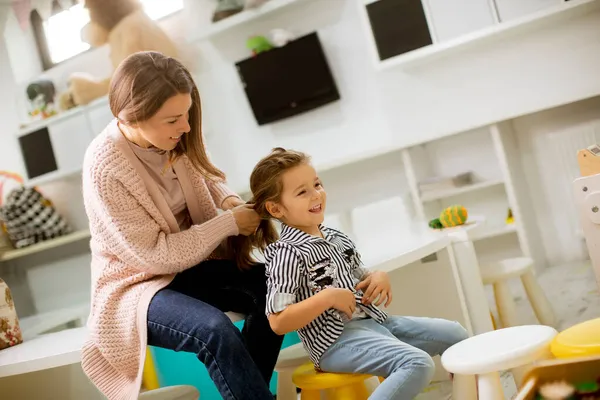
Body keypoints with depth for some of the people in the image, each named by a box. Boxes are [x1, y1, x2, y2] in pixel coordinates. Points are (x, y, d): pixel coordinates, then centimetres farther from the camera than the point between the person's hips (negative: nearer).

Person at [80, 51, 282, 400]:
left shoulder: (172, 137, -9)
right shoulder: (105, 168, -27)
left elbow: (204, 175, 13)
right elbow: (153, 255, -23)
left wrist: (229, 200, -10)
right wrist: (229, 223, -21)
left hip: (191, 261, 6)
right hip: (138, 284, -6)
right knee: (214, 329, -33)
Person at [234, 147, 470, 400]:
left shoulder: (335, 237, 11)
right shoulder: (287, 253, -15)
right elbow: (278, 322, -20)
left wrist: (378, 278, 2)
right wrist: (327, 297, -24)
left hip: (375, 321, 9)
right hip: (336, 340, -9)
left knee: (455, 334, 11)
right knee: (418, 364, -29)